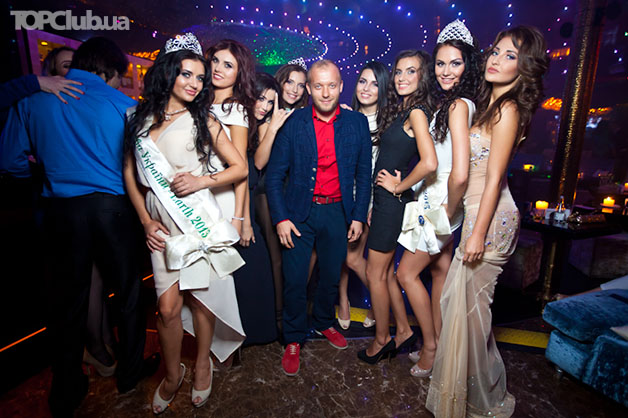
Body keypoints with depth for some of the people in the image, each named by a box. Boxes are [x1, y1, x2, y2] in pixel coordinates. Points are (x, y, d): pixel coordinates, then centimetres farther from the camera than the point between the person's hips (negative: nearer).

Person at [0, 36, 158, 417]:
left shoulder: (33, 99, 6)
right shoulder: (121, 103, -2)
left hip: (61, 210, 3)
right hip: (113, 207, -2)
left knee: (67, 301, 13)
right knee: (128, 292, 14)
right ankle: (131, 370, 30)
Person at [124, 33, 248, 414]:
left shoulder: (203, 121, 1)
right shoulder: (141, 119, 8)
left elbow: (241, 168, 1)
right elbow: (130, 173, 11)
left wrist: (202, 180, -14)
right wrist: (146, 221, 2)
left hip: (199, 221, -2)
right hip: (161, 225, 2)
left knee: (199, 297, 7)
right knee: (168, 305, 2)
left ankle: (203, 363, 33)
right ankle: (172, 374, 29)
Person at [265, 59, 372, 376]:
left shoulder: (357, 123, 2)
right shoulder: (292, 123, -4)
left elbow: (363, 174, 6)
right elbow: (274, 175, -2)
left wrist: (359, 216, 1)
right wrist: (280, 218, -10)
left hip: (337, 212, 2)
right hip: (299, 212, -1)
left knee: (332, 275, 16)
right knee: (294, 281, 3)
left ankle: (323, 322, 43)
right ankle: (294, 339, 27)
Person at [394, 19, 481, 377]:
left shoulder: (458, 106, -20)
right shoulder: (447, 103, 10)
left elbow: (460, 174, -28)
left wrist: (450, 208, -14)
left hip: (440, 203, -9)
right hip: (438, 198, 9)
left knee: (407, 272, 3)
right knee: (440, 269, 17)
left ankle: (431, 348, 22)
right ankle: (437, 344, 35)